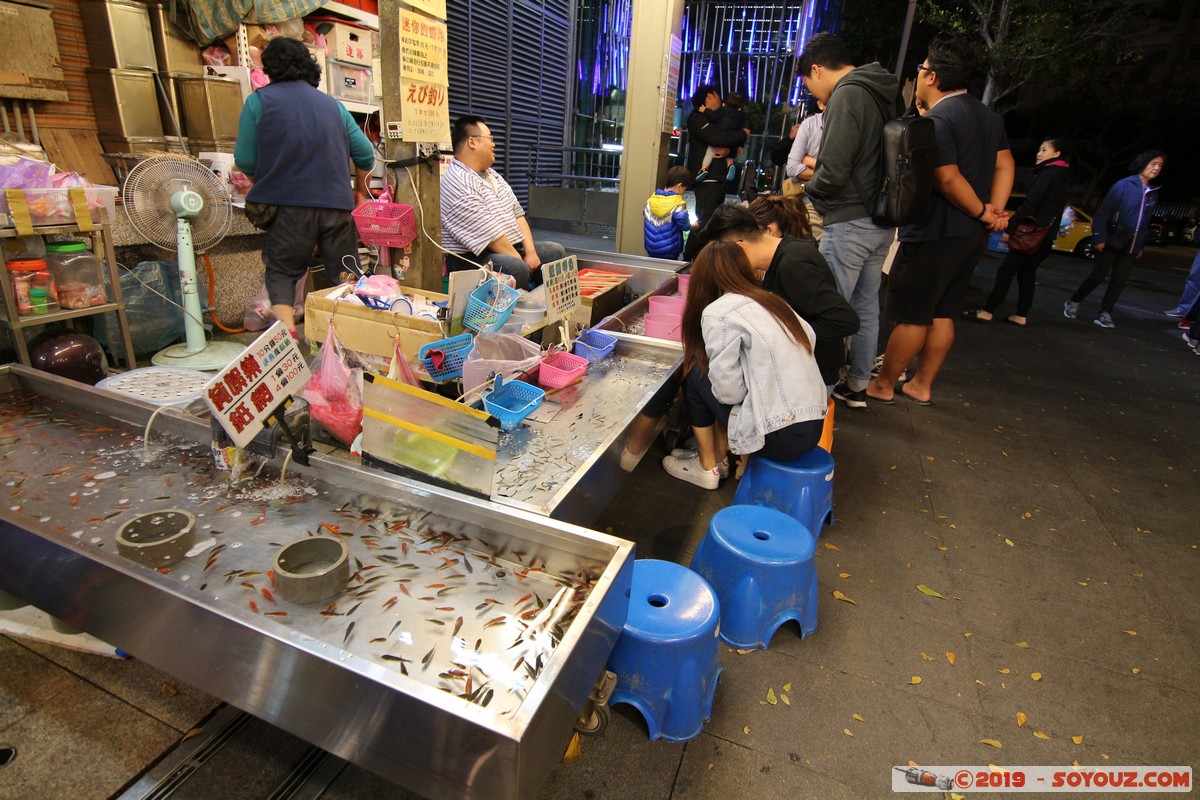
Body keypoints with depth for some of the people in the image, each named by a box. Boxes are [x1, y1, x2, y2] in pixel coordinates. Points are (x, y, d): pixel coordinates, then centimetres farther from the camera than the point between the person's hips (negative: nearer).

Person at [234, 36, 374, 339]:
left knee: (281, 271, 9)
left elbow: (244, 160, 3)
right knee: (348, 275, 9)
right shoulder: (332, 104, 15)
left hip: (287, 204, -2)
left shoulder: (259, 101, 6)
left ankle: (287, 331, -9)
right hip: (337, 204, 2)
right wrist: (359, 191, 31)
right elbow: (366, 155, 14)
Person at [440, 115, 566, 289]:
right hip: (472, 258, -10)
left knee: (555, 251, 7)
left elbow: (517, 213, 11)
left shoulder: (491, 174, 14)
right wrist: (521, 260, -16)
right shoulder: (458, 183, -17)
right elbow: (489, 234, -21)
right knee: (516, 268, -35)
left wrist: (530, 252, -3)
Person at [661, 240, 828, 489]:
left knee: (696, 377, 7)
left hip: (781, 437, -7)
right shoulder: (771, 300, 10)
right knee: (708, 371, 19)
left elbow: (728, 390, -13)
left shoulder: (717, 313, -12)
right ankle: (720, 457, 25)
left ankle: (707, 468, 18)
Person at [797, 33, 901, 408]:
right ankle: (857, 387, 26)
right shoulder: (882, 93, 15)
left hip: (849, 222, -9)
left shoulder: (847, 95, -13)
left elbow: (833, 171, -21)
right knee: (866, 308, 15)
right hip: (882, 221, 9)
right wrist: (820, 170, 15)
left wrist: (810, 188, -1)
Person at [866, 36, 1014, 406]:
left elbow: (948, 180, -21)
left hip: (935, 234, -9)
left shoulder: (936, 119, -16)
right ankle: (921, 385, 23)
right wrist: (995, 210, 2)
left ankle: (882, 385, 11)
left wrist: (982, 213, -7)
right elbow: (1005, 165, 11)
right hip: (972, 235, 9)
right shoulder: (989, 116, 15)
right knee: (942, 313, 14)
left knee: (911, 316, 0)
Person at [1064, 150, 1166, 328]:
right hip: (1112, 241, -6)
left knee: (1120, 280, 3)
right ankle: (1073, 303, 14)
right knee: (1099, 276, -4)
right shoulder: (1124, 185, -7)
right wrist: (1099, 237, -17)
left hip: (1130, 246, 6)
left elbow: (1146, 223, 15)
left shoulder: (1153, 193, 11)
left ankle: (1105, 314, 9)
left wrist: (1141, 245, 12)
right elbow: (1103, 212, -10)